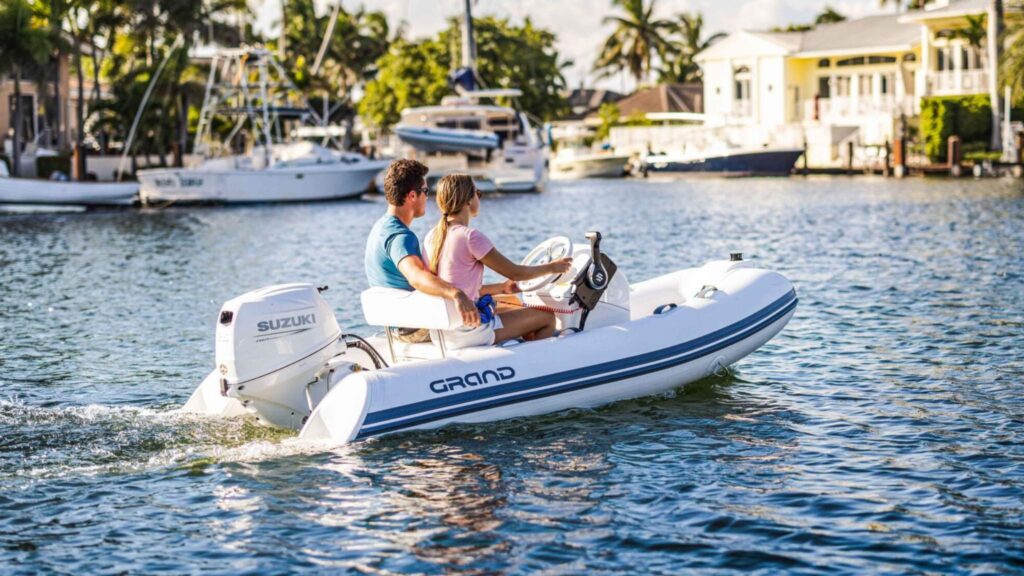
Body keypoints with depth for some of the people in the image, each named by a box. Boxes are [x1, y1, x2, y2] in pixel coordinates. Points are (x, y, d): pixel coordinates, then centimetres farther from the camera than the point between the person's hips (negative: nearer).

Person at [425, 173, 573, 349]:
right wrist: (552, 267, 7)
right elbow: (514, 272, -9)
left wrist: (501, 288, 20)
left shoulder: (432, 236, 7)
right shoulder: (470, 237, -18)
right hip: (466, 331, -9)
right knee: (547, 317, 5)